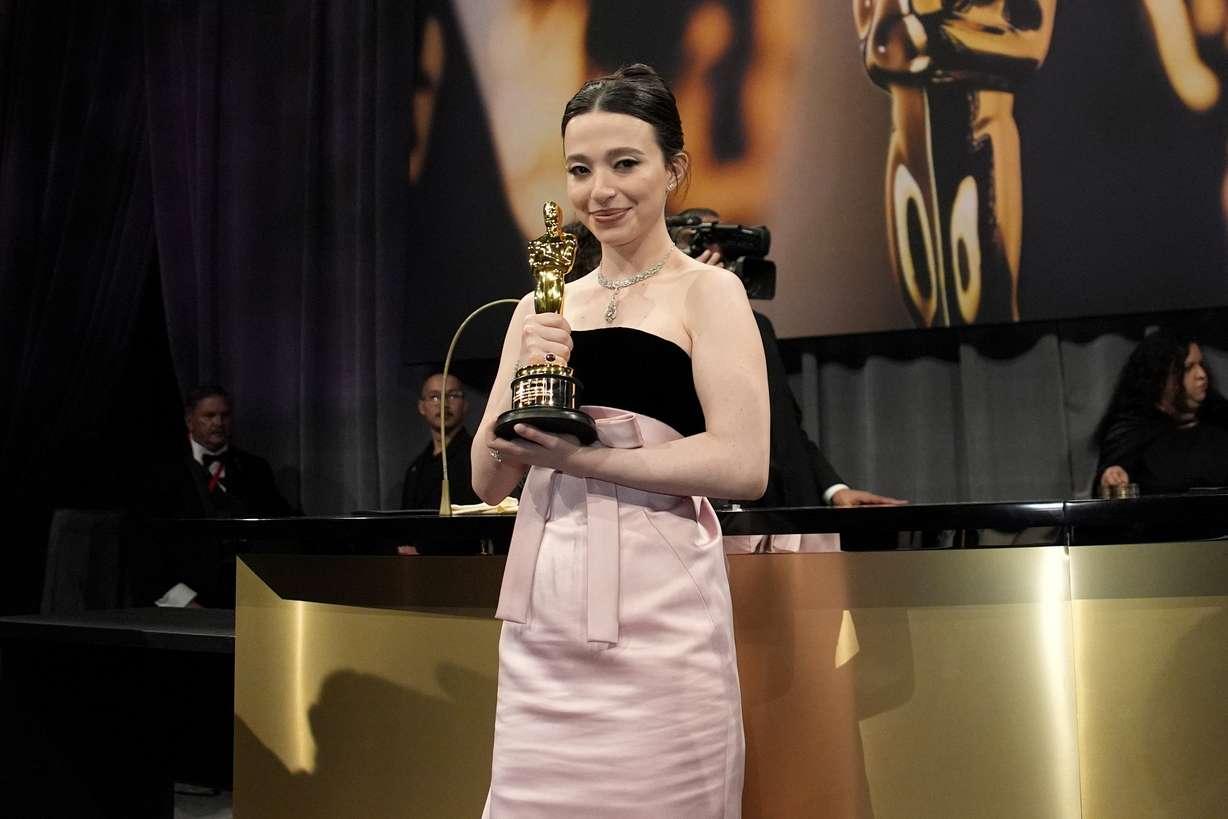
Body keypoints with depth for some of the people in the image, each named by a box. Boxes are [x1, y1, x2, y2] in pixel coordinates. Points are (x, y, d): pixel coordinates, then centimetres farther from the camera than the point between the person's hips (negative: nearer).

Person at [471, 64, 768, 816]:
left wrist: (576, 455, -13)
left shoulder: (708, 291, -1)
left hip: (655, 611, -5)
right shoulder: (543, 307, 14)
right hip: (543, 612, 5)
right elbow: (489, 482, 12)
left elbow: (743, 464, -13)